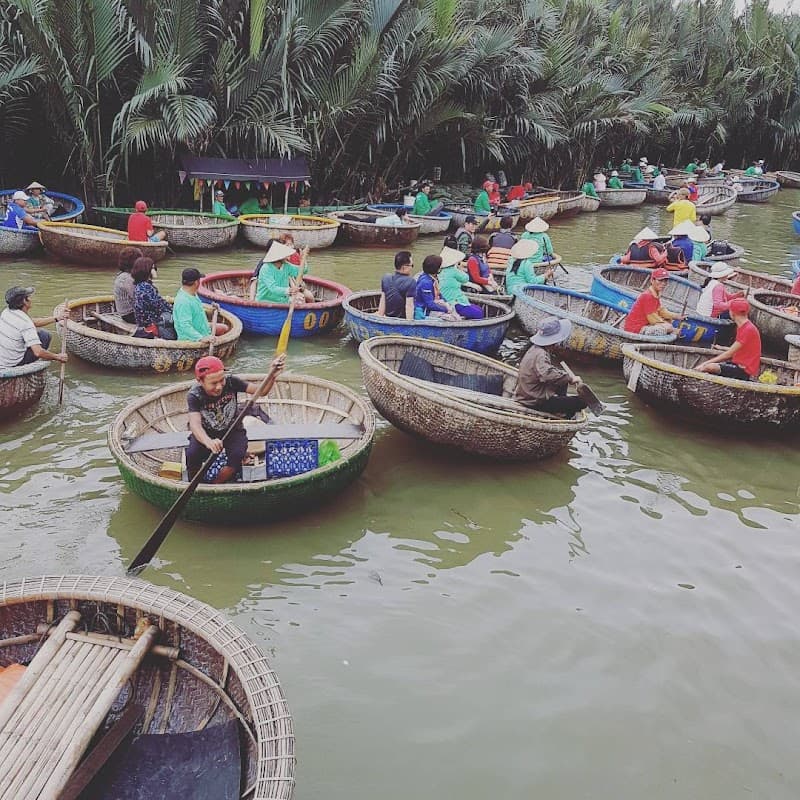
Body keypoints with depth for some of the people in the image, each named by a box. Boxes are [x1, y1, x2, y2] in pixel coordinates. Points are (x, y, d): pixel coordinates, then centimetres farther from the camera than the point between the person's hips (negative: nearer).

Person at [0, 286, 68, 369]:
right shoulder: (25, 323, -23)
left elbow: (33, 322, 16)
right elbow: (38, 352, -30)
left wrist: (58, 318, 14)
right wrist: (57, 357, -14)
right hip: (10, 366, -8)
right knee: (45, 335, -2)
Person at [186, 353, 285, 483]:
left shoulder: (231, 382, -20)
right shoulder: (194, 396, -24)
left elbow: (261, 391, -21)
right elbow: (195, 424, -39)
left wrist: (272, 376, -44)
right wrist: (208, 441, -61)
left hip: (233, 430, 1)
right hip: (206, 433, -1)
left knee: (237, 455, -29)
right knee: (192, 455, -28)